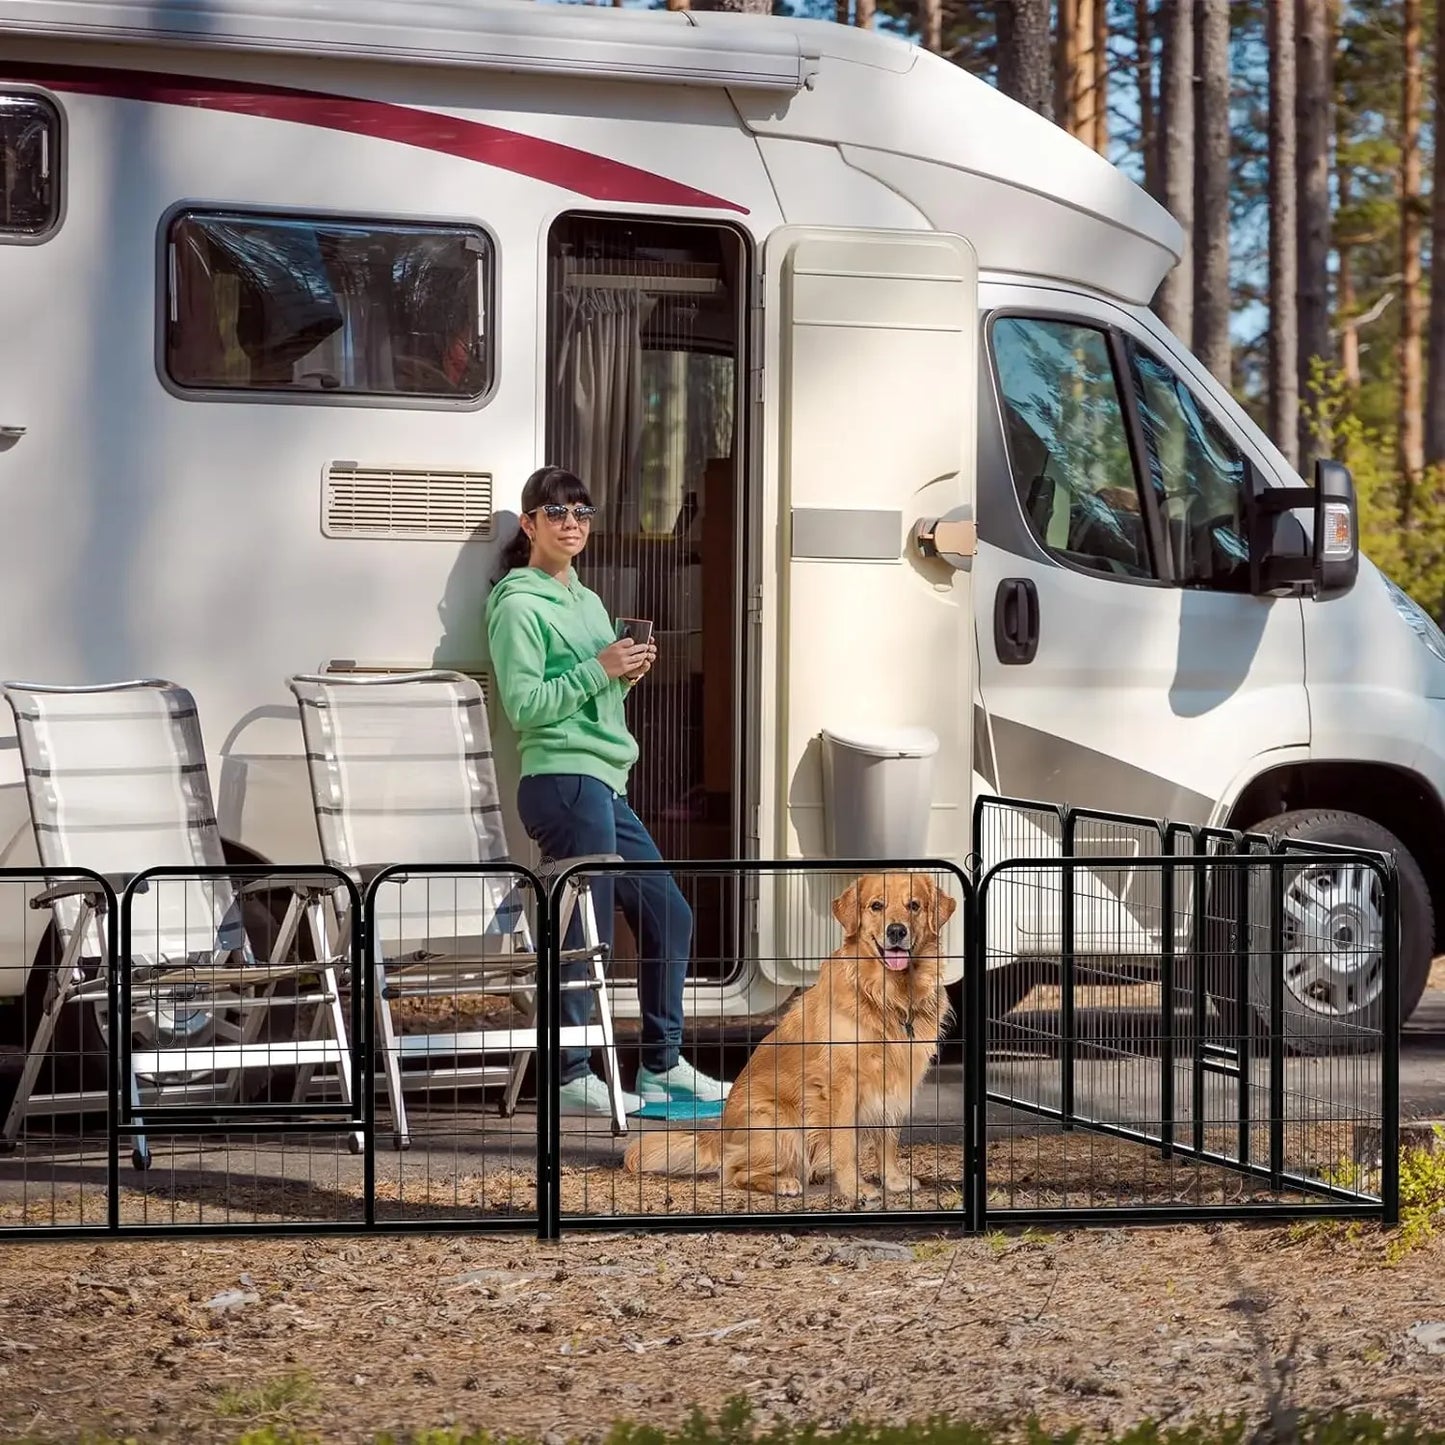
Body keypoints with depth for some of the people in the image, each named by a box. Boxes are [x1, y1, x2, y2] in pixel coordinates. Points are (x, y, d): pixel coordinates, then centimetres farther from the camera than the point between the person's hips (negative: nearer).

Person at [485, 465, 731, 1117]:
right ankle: (572, 1076, 0)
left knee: (668, 915, 13)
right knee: (587, 932, -8)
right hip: (563, 779, -10)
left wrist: (627, 675, 8)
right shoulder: (519, 606, -7)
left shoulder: (587, 600, 21)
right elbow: (525, 704, -15)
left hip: (604, 785, 10)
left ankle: (661, 1064, 22)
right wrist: (599, 669, -16)